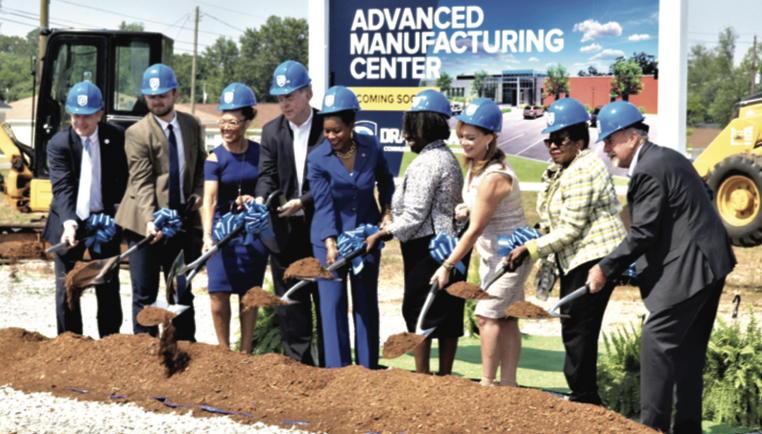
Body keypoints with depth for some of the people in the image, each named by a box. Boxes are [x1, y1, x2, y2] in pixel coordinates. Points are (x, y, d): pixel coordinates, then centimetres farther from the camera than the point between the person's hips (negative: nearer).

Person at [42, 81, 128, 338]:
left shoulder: (116, 137, -4)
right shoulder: (59, 144, -11)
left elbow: (125, 176, 11)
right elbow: (62, 187, -21)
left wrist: (120, 206, -1)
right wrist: (69, 223, -35)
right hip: (68, 222, -2)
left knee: (108, 287, 9)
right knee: (66, 288, 2)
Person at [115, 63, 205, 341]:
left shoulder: (191, 126, 7)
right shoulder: (137, 133, -10)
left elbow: (200, 163, 21)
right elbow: (142, 182, -16)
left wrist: (198, 192, 2)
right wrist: (149, 221, -28)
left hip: (181, 218, 4)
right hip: (145, 223, -4)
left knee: (182, 289, 13)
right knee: (145, 294, -1)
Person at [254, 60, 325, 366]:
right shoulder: (271, 131, 8)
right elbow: (267, 175, 1)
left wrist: (302, 202, -20)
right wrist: (261, 199, -20)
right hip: (285, 231, 4)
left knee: (327, 300, 4)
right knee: (290, 302, 7)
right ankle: (298, 362, 15)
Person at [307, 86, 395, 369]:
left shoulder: (371, 147, -5)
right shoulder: (317, 160, -12)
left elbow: (385, 180, 14)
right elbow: (324, 205, -16)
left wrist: (387, 211, 2)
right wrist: (330, 244, -25)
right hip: (329, 239, -2)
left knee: (366, 302, 8)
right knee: (333, 303, -4)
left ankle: (368, 368, 17)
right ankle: (338, 369, 1)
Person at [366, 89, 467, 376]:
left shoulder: (426, 163, -16)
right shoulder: (449, 158, 15)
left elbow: (414, 215, -19)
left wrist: (381, 234, -10)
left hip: (427, 248, -9)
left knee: (418, 311, -2)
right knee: (447, 312, 10)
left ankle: (422, 377, 1)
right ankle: (445, 377, 16)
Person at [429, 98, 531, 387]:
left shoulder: (493, 178, -28)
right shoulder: (476, 165, 1)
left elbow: (475, 230, -23)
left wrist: (447, 266, -17)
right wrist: (468, 209, 0)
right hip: (493, 254, 9)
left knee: (487, 315, -7)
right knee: (505, 318, 10)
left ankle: (488, 383, 1)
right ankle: (508, 383, 14)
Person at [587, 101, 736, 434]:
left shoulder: (648, 172, -17)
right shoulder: (668, 158, 14)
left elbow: (642, 234, -20)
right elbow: (705, 195, 22)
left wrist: (605, 269, -13)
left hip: (687, 269, -11)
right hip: (710, 263, 11)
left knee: (656, 342, -9)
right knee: (688, 347, 14)